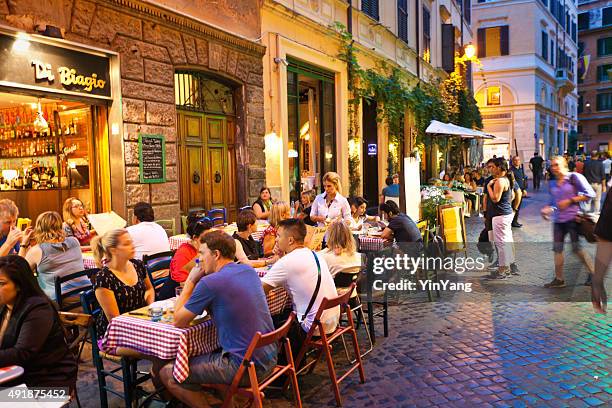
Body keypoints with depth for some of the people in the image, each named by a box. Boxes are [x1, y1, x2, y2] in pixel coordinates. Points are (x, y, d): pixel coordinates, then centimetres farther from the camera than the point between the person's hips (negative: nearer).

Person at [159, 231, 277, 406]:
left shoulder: (210, 282, -18)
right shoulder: (250, 271, 5)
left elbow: (178, 322, -6)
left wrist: (191, 281, 2)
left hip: (246, 368, -8)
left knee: (167, 374, 4)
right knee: (201, 355, 30)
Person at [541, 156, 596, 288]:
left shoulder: (574, 177, -6)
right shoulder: (553, 184, 11)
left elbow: (590, 194, -10)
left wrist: (569, 201, -15)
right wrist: (547, 209, -1)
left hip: (573, 218, -6)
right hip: (558, 220, 6)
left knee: (577, 248, -4)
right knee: (557, 249, 7)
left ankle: (593, 274, 14)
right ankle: (559, 279, 16)